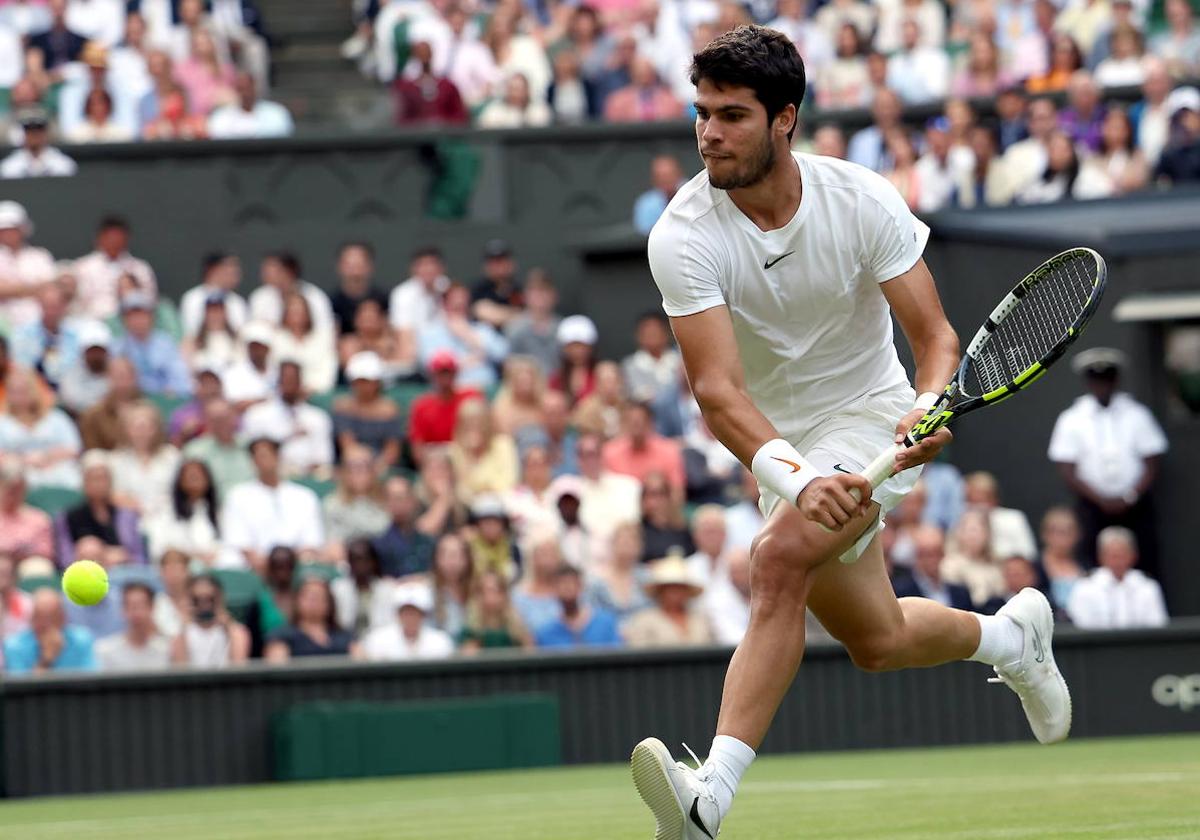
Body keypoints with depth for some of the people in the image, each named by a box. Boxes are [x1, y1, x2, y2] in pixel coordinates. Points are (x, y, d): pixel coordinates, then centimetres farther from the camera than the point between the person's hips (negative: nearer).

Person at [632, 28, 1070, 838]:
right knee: (876, 640, 13)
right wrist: (790, 475, -46)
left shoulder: (862, 201, -18)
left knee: (779, 559, -31)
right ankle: (1013, 635, 47)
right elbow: (718, 390, -29)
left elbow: (936, 335, -14)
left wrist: (932, 407, -38)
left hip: (871, 418, -3)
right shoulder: (683, 235, -20)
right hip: (780, 442, 4)